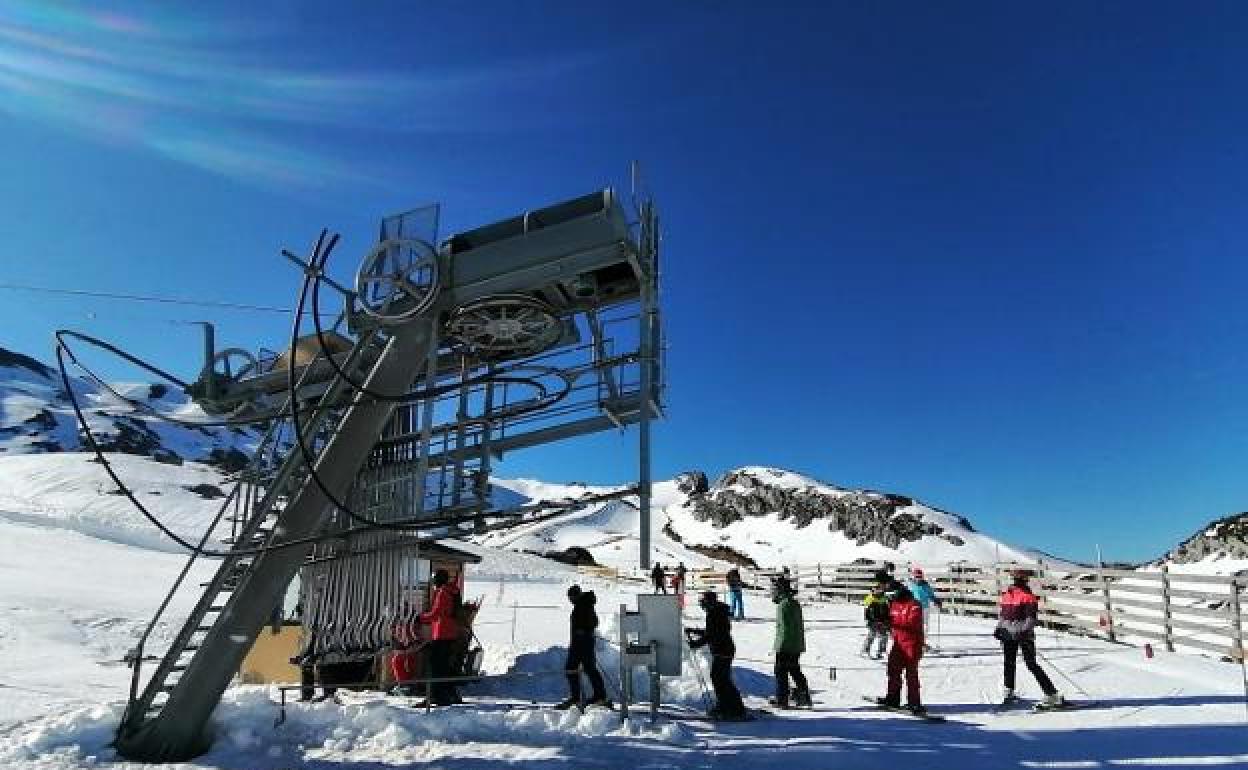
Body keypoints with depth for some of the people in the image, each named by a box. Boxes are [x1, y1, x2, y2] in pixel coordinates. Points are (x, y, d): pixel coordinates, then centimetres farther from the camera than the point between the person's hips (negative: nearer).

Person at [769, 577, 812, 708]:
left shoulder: (783, 605, -18)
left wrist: (779, 646, -18)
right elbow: (801, 626, 19)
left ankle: (782, 700, 7)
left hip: (785, 647, -9)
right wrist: (801, 644, 25)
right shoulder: (795, 603, 12)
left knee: (781, 672, 2)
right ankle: (804, 696, 20)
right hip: (797, 646, 9)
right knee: (795, 671, 18)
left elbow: (783, 628, -22)